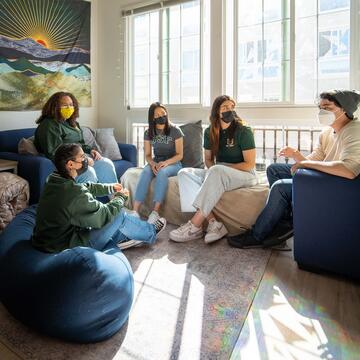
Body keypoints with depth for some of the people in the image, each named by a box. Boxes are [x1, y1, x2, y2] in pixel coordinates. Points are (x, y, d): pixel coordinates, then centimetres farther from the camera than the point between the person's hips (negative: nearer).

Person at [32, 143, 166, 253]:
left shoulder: (53, 179, -4)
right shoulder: (76, 193, -30)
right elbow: (105, 215, -17)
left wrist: (110, 188, 8)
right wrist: (120, 197, -1)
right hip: (65, 248, -8)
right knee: (119, 214, -2)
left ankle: (123, 237, 30)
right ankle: (150, 233, 22)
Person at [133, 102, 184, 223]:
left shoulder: (175, 130, -8)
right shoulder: (148, 133, 2)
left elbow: (179, 155, -9)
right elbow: (147, 155, 4)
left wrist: (165, 163, -26)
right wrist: (153, 164, -19)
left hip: (173, 163, -3)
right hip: (156, 162, 3)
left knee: (162, 172, -37)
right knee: (146, 171, -31)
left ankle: (155, 212, -39)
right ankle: (135, 211, -38)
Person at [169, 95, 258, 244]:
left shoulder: (244, 131, -9)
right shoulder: (210, 132, 6)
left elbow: (249, 164, -12)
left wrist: (222, 167, -15)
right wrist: (214, 170, -9)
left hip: (245, 175, -6)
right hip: (218, 175, 6)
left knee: (216, 172, -38)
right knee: (184, 173, -17)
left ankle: (195, 226, -35)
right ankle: (213, 222, -31)